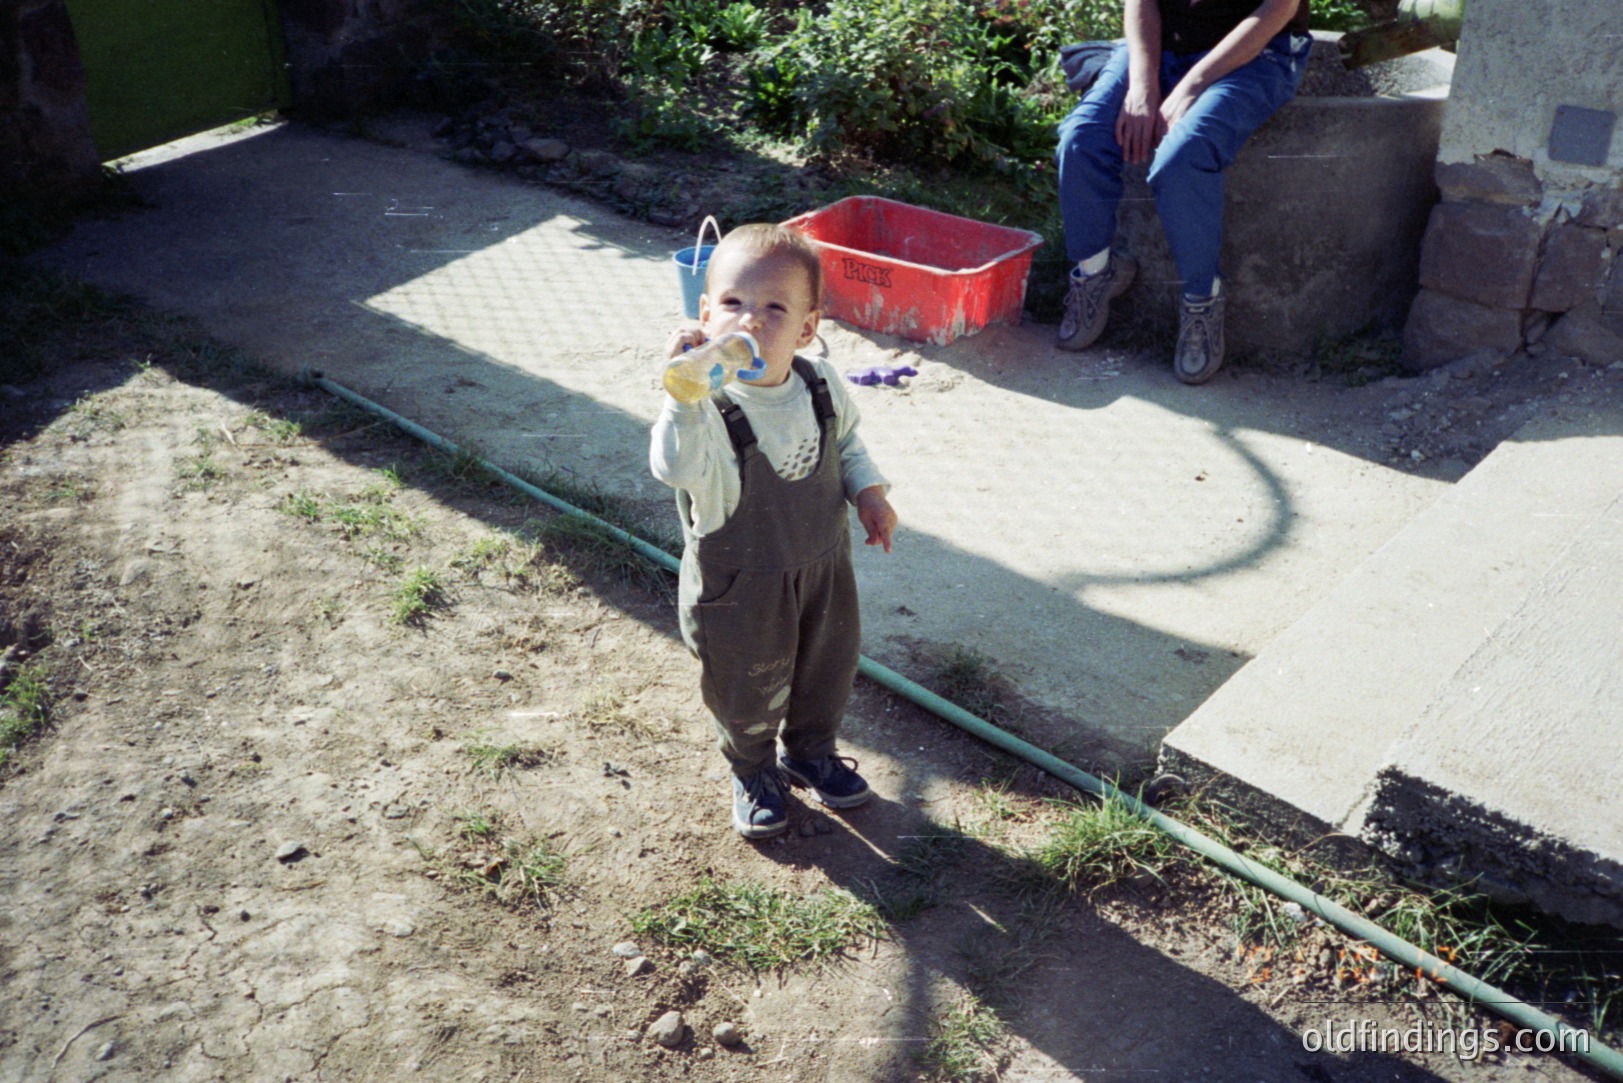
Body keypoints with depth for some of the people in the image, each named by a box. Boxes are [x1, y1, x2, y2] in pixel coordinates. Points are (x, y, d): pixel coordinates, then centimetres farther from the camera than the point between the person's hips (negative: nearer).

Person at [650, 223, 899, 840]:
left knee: (828, 668, 25)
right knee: (749, 687, 17)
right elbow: (677, 469, -50)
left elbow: (846, 440, 9)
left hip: (823, 563, 5)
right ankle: (753, 772, 48)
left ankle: (811, 751, 54)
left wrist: (868, 492, -4)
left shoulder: (821, 386, -12)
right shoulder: (707, 409, -30)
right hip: (740, 585, -5)